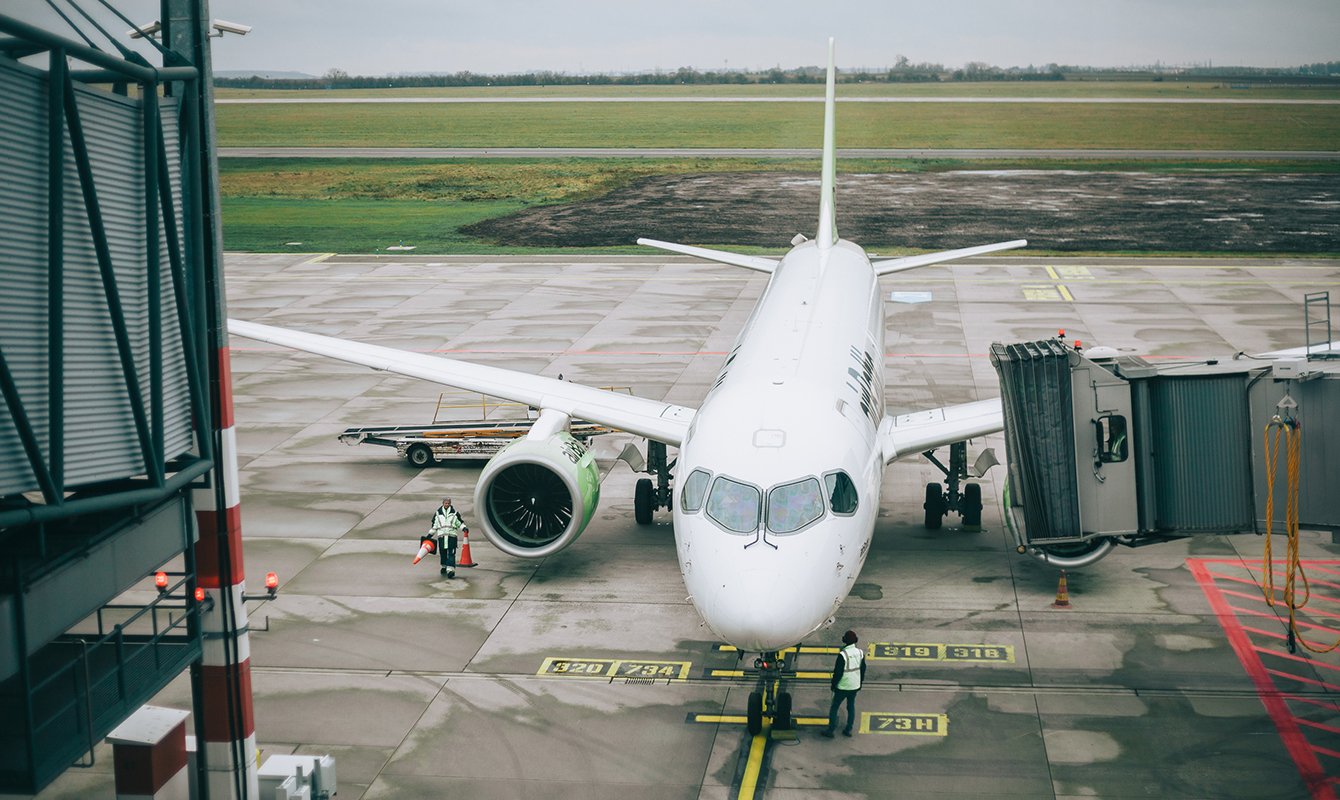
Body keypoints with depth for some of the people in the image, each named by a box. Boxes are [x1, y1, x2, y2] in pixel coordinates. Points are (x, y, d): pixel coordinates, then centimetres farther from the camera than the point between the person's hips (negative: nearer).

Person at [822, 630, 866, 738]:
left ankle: (830, 730, 10)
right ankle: (848, 729, 22)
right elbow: (863, 669, 8)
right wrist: (860, 682, 22)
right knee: (851, 707, 18)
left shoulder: (843, 654, -23)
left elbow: (838, 672, -18)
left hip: (843, 686, -5)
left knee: (834, 707, 8)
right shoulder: (860, 652, -4)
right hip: (855, 686, 5)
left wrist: (834, 684, -4)